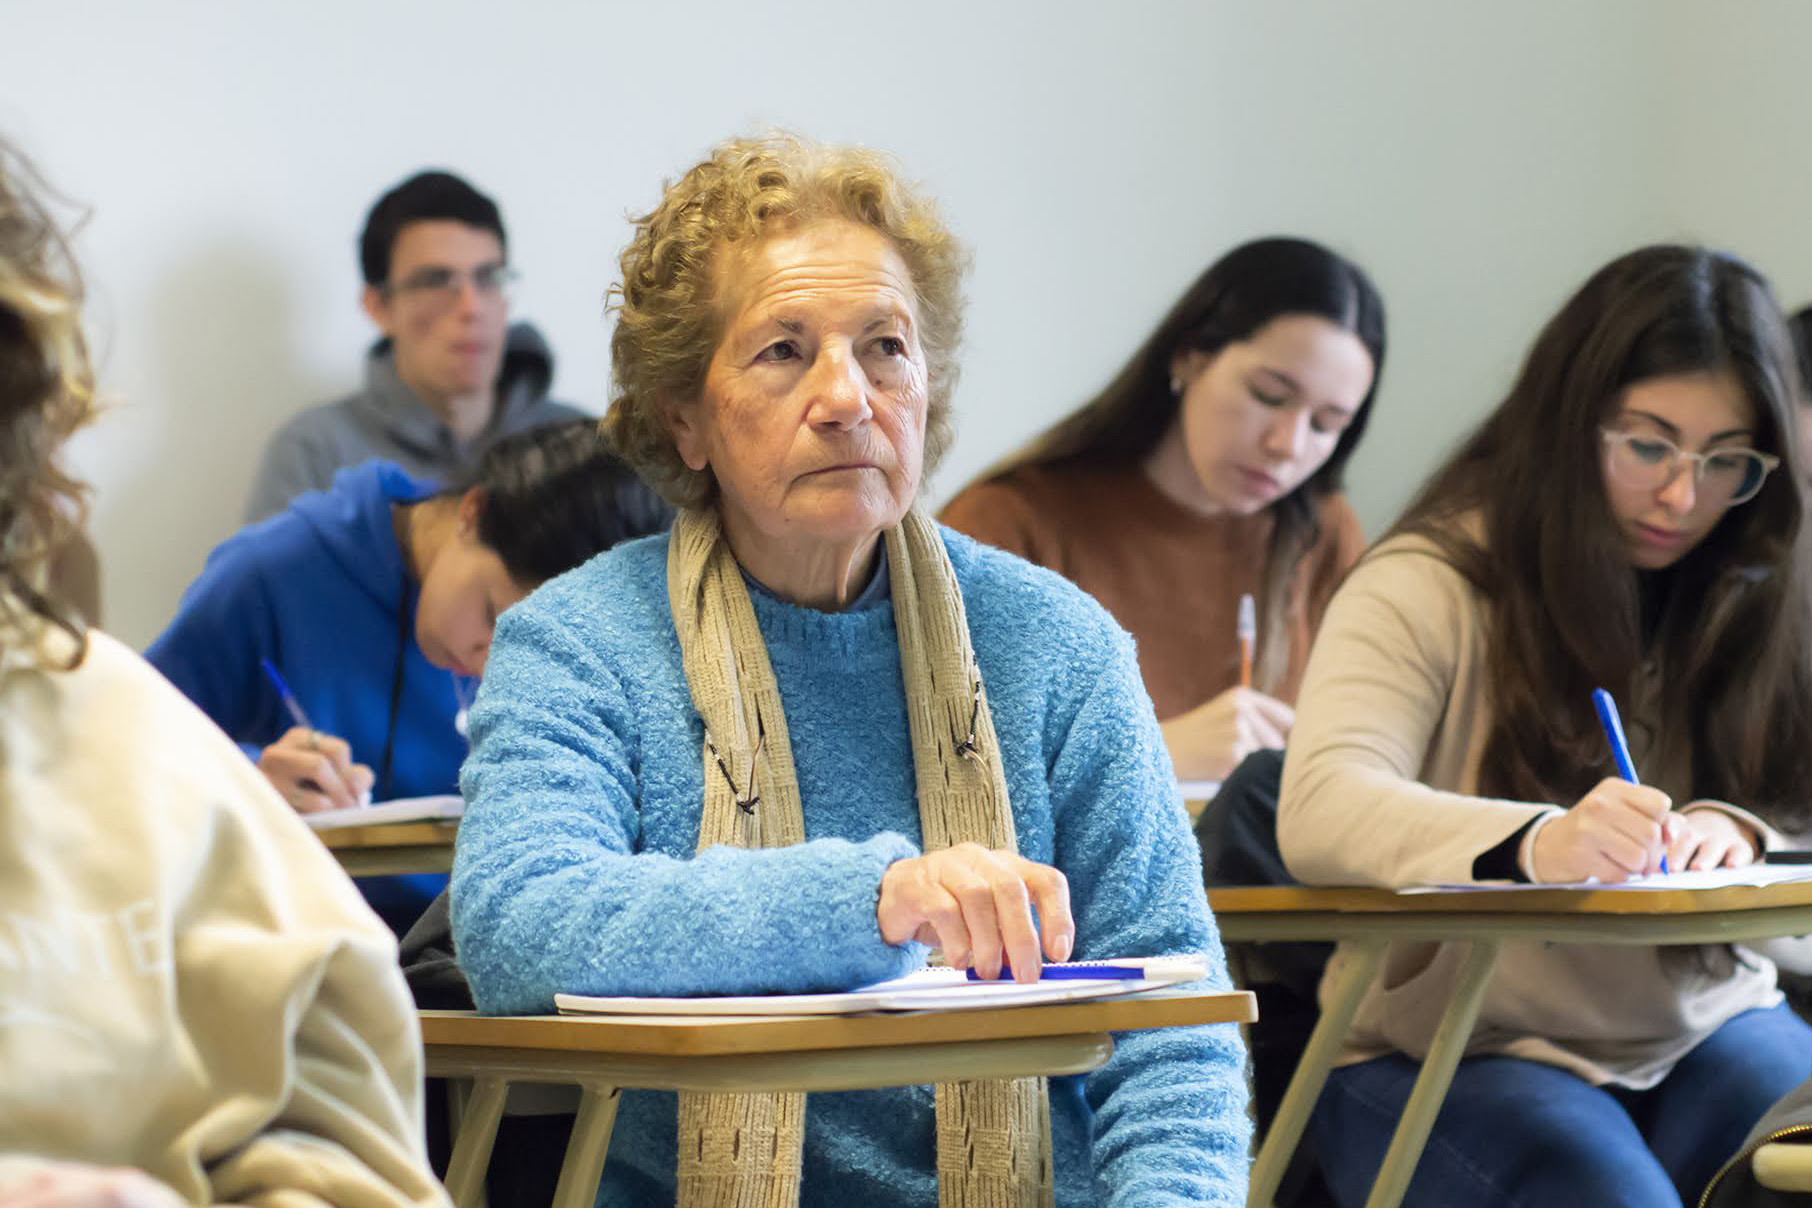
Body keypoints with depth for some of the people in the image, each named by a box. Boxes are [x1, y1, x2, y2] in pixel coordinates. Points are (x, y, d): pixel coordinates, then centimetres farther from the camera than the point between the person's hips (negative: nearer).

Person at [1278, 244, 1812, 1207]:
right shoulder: (1426, 588, -6)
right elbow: (1321, 814, -22)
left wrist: (1732, 833, -19)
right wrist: (1538, 845, -41)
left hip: (1696, 1026, 4)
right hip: (1445, 1052, -4)